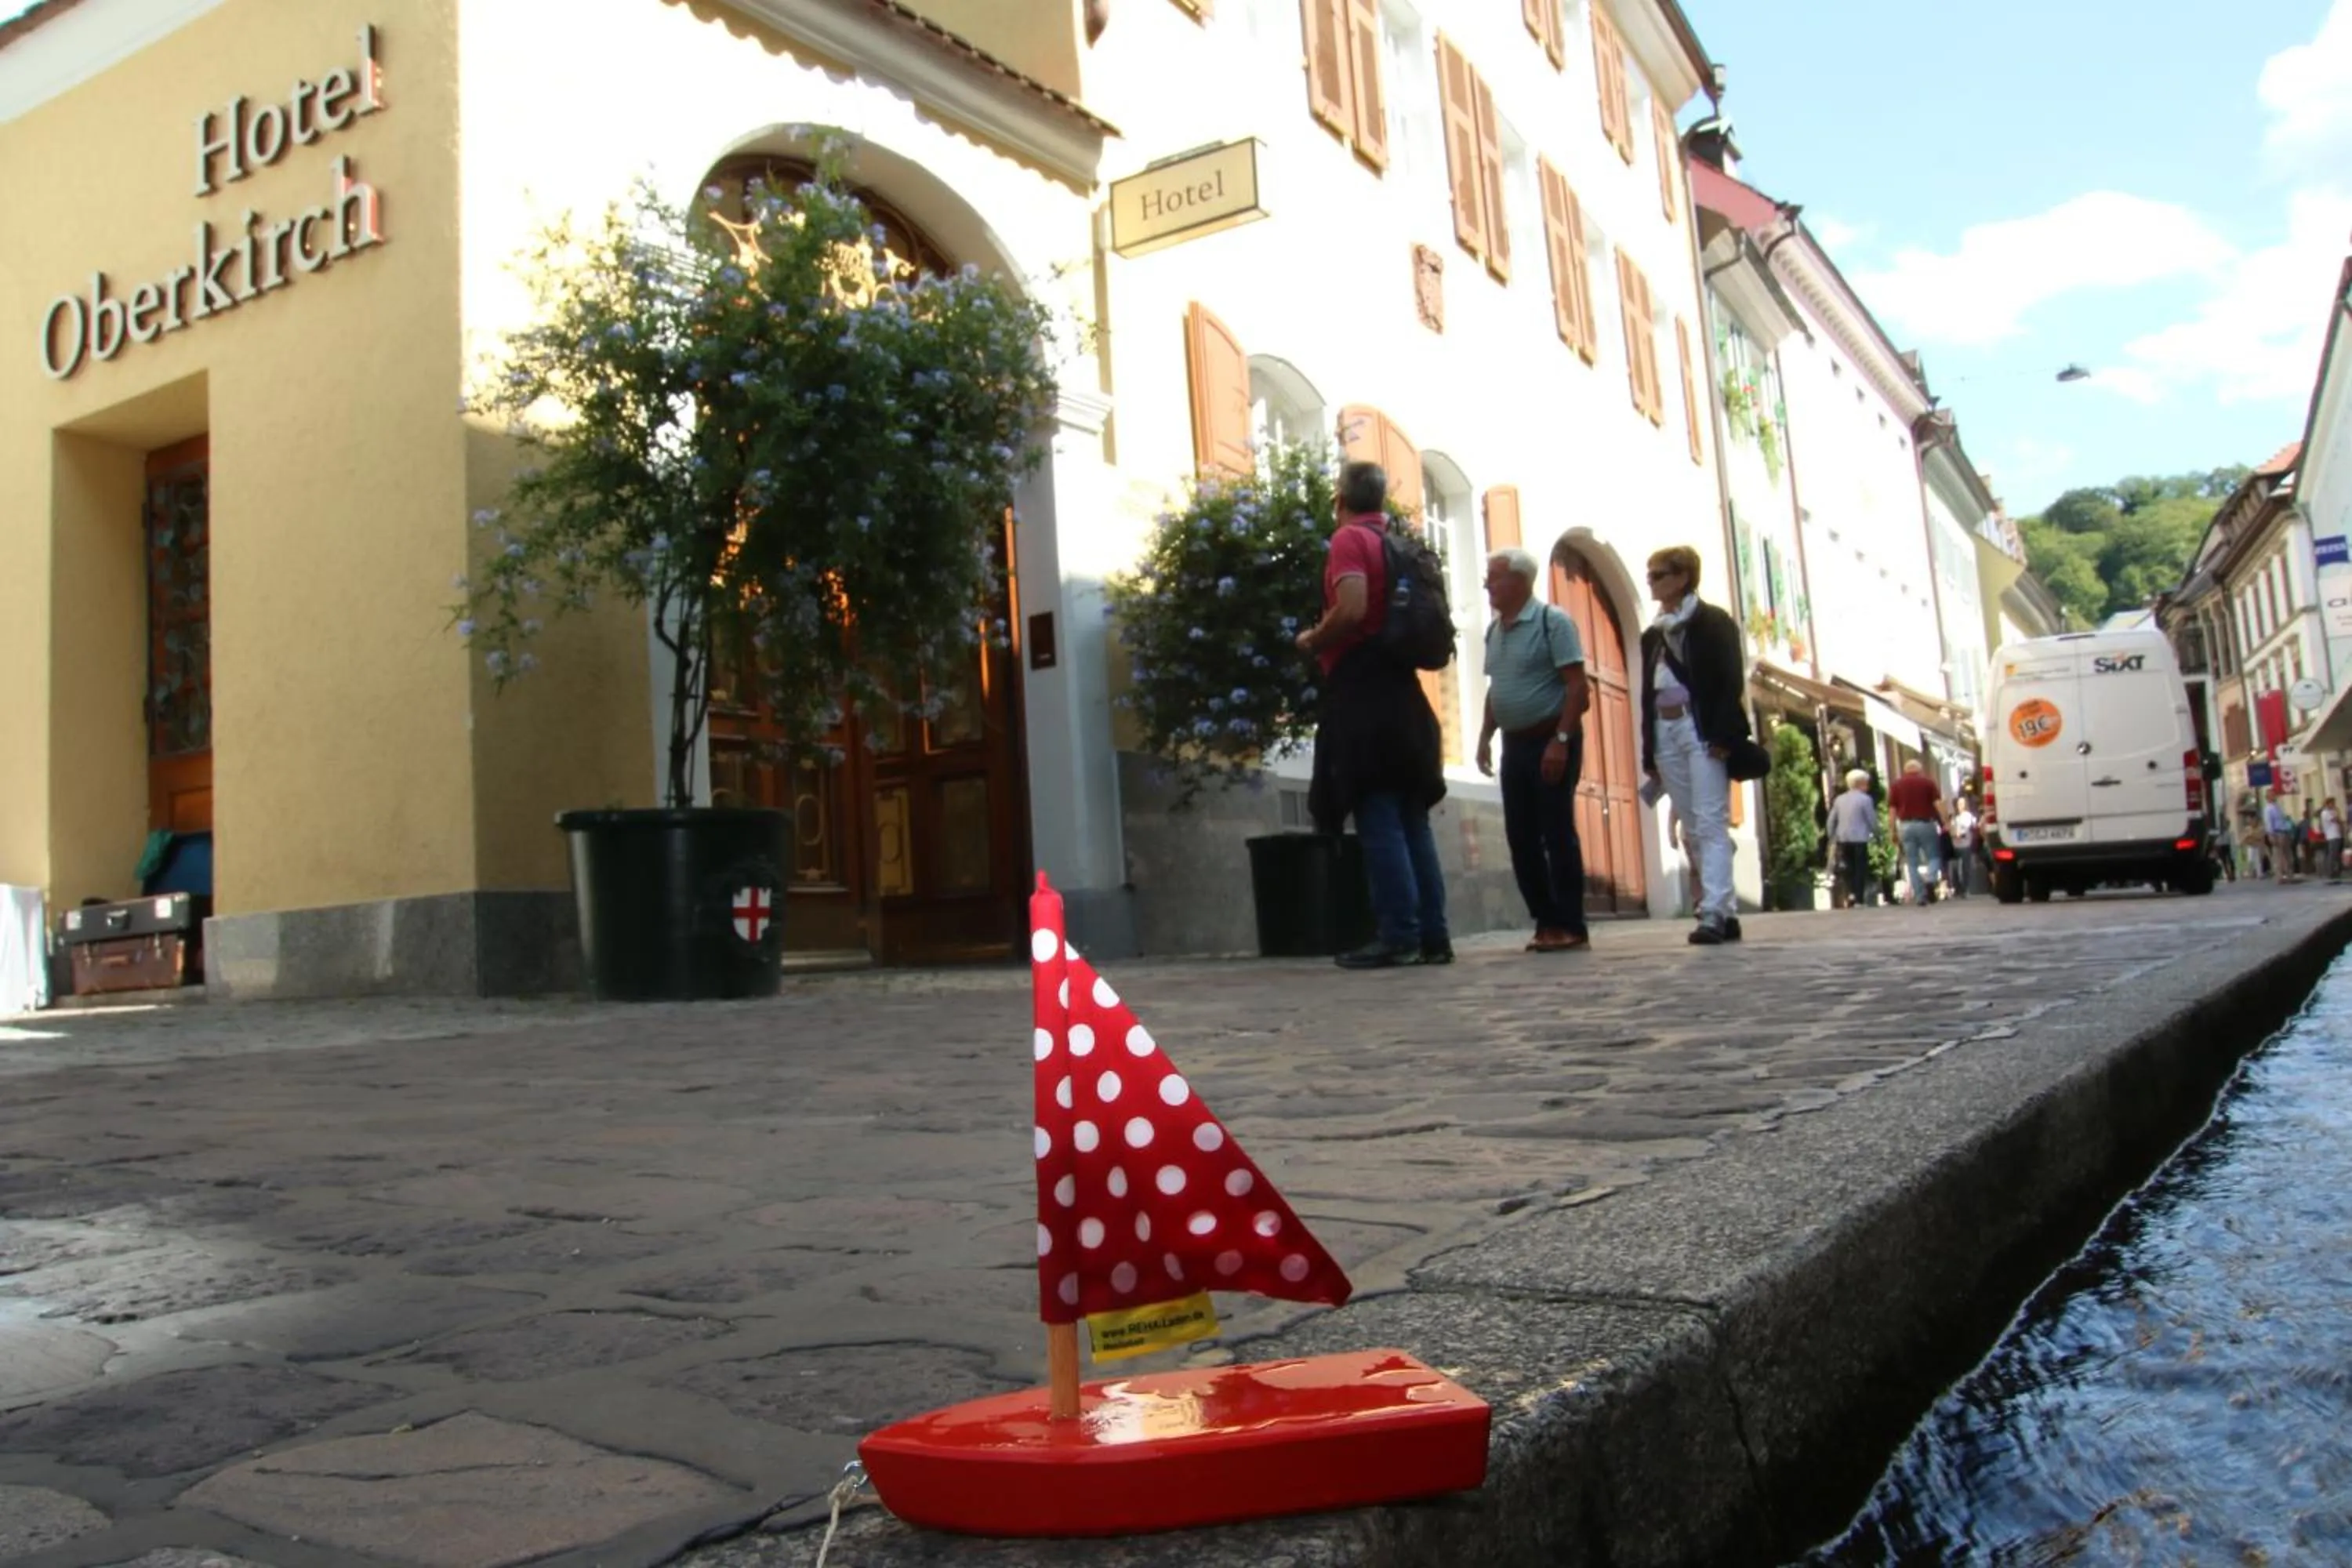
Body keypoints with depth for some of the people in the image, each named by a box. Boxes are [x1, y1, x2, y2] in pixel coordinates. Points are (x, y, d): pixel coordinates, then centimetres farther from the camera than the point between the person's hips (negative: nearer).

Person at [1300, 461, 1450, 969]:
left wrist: (1312, 641, -4)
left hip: (1363, 691, -8)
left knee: (1378, 818, -9)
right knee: (1411, 819, 8)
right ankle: (1432, 935, 7)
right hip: (1400, 690, 8)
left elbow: (1352, 609, -20)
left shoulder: (1349, 539, -5)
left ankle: (1398, 936, -12)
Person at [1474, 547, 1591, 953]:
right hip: (1515, 743, 8)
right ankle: (1547, 922, 13)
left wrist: (1561, 740, -21)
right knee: (1521, 837, 6)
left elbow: (1577, 686, -15)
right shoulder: (1494, 630, 12)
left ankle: (1570, 926, 0)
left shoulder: (1552, 620, -10)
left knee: (1557, 832, -6)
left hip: (1551, 739, -7)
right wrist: (1485, 737, 13)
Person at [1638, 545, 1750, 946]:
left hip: (1701, 730, -7)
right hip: (1665, 734, 7)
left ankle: (1713, 913, -18)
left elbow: (1732, 680, -8)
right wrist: (1648, 752, 10)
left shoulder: (1714, 622, 0)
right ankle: (1726, 911, 9)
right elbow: (1648, 693, 15)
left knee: (1711, 824, -12)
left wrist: (1723, 734, -18)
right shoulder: (1652, 635, 18)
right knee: (1693, 830, 4)